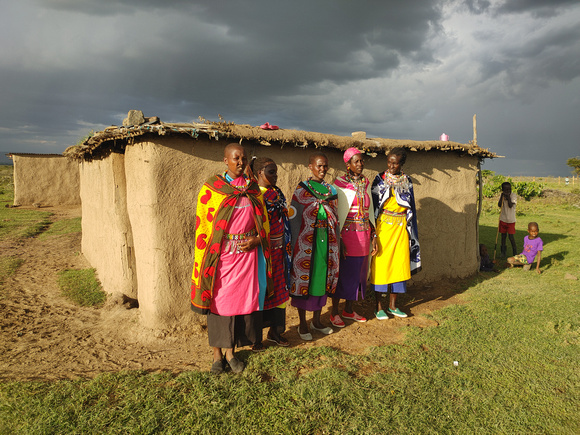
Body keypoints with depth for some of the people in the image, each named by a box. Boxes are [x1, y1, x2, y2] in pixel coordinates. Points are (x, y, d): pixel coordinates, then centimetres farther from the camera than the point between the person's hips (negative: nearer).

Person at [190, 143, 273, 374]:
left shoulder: (253, 188, 8)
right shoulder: (211, 188, -4)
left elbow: (263, 220, 14)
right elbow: (202, 225, -4)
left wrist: (256, 239, -4)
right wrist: (205, 258, -8)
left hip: (248, 253, 4)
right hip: (221, 254, -3)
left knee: (242, 299, 8)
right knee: (219, 302, 4)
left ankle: (230, 352, 25)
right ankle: (217, 354, 21)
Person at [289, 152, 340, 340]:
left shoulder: (331, 190, 11)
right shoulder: (301, 189, -3)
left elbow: (335, 219, 14)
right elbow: (294, 219, -6)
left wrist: (337, 243, 11)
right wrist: (296, 246, -11)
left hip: (327, 242, 5)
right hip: (306, 243, -4)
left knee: (323, 278, 11)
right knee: (304, 278, 2)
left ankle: (316, 320, 28)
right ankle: (303, 324, 16)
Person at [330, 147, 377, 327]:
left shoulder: (366, 183, 11)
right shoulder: (340, 184, -8)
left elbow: (370, 210, 15)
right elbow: (337, 212, -11)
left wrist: (373, 235, 11)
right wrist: (338, 239, -15)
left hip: (364, 234, 6)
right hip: (347, 233, -6)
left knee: (358, 271, 12)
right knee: (344, 271, 0)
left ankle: (348, 310, 27)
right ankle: (334, 312, 15)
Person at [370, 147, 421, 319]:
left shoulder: (407, 181, 8)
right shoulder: (380, 179, -1)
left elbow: (410, 208, 13)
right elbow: (373, 205, -2)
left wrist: (410, 231, 8)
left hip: (401, 228, 3)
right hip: (383, 226, -3)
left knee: (399, 264, 6)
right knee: (381, 263, -2)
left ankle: (392, 305, 20)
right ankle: (378, 306, 9)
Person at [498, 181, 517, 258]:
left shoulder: (514, 195, -8)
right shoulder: (502, 195, 2)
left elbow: (510, 205, -18)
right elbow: (499, 205, -10)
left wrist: (508, 196, -22)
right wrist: (502, 196, -15)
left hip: (511, 220, -3)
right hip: (503, 219, 3)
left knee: (511, 236, -3)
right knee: (503, 235, 11)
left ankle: (515, 251, 15)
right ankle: (503, 251, 23)